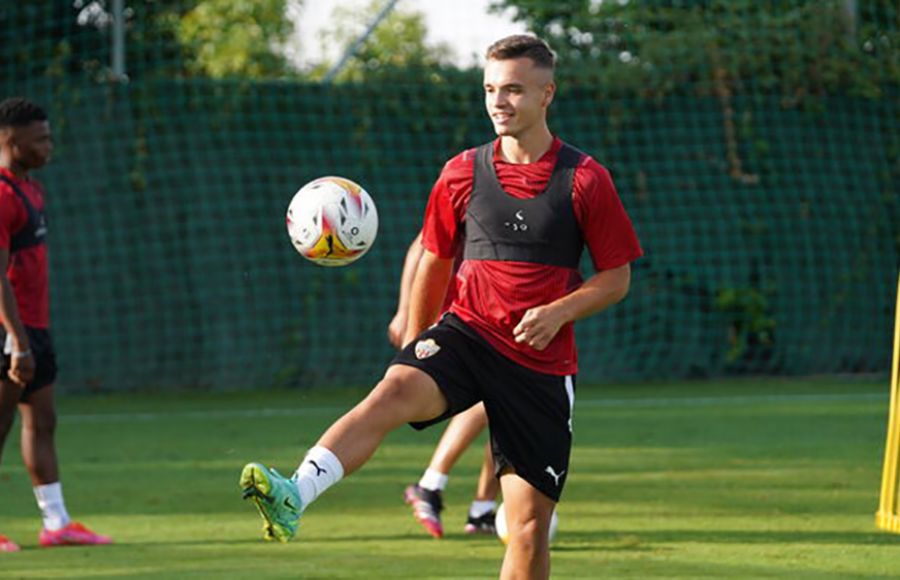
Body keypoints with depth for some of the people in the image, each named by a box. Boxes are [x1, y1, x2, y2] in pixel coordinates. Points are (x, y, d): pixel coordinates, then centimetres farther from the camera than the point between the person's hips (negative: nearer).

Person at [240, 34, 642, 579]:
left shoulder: (585, 179, -1)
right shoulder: (462, 173, 7)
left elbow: (618, 277, 3)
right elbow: (435, 261, 19)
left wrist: (559, 312, -13)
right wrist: (414, 339, 21)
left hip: (542, 364, 0)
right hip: (467, 332, 0)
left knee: (531, 524, -1)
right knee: (396, 389, -33)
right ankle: (294, 496, -54)